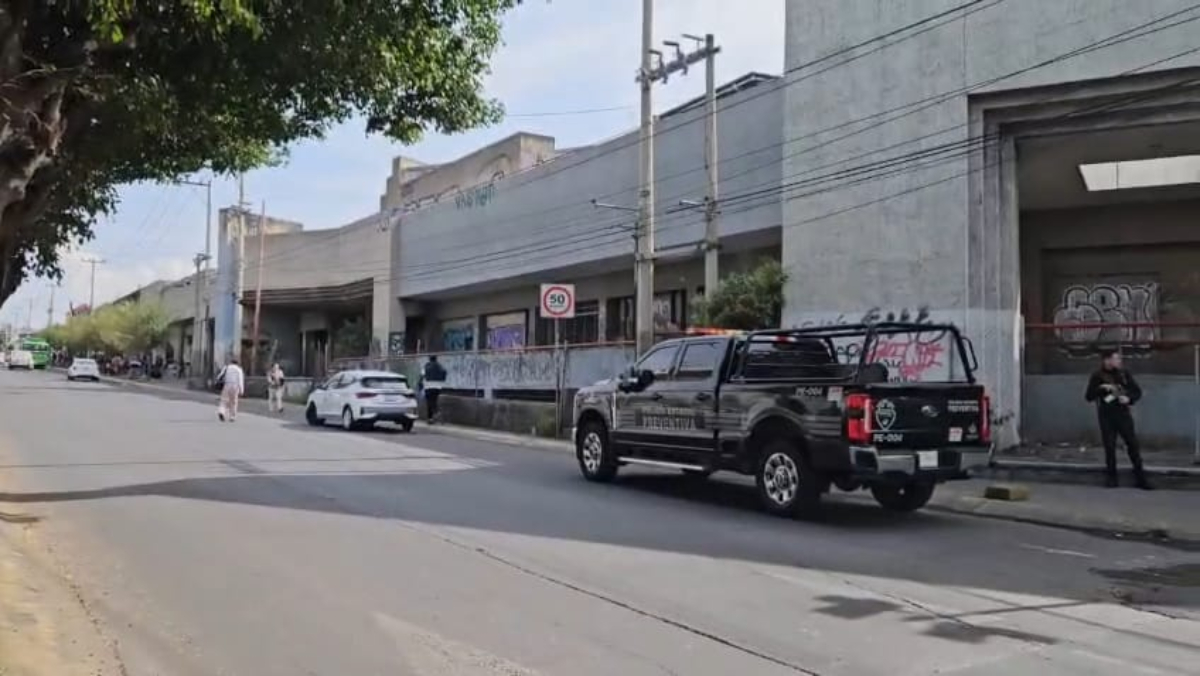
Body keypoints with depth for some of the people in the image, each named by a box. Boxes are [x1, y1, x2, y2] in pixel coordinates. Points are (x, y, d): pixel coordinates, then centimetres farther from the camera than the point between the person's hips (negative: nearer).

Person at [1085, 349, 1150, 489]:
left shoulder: (1124, 374, 4)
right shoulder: (1097, 377, -1)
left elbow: (1137, 391, 8)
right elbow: (1089, 396, -5)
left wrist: (1129, 398, -12)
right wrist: (1101, 388, -20)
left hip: (1123, 414, 1)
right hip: (1106, 416, -1)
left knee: (1133, 444, -2)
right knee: (1109, 447, 3)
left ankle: (1140, 478, 4)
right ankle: (1112, 478, 13)